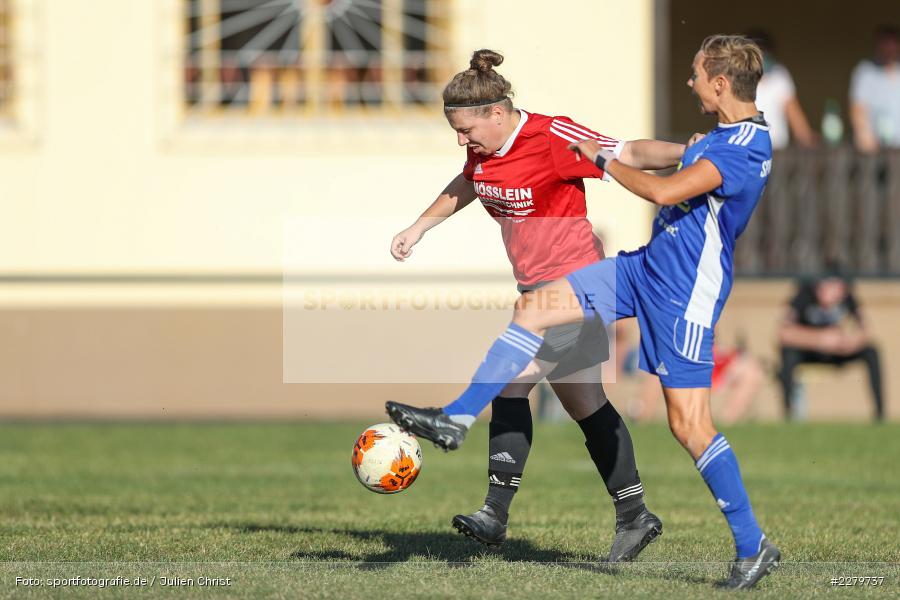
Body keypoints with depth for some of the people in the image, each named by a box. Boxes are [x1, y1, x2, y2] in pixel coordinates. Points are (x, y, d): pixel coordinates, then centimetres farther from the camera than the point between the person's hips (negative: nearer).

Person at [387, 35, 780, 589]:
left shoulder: (746, 146, -23)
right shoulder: (727, 135, 8)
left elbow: (665, 192, -29)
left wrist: (605, 160, -17)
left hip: (685, 292, -10)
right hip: (649, 265, 10)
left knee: (689, 423, -8)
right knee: (535, 305, 3)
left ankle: (754, 547, 3)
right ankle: (457, 419, 9)